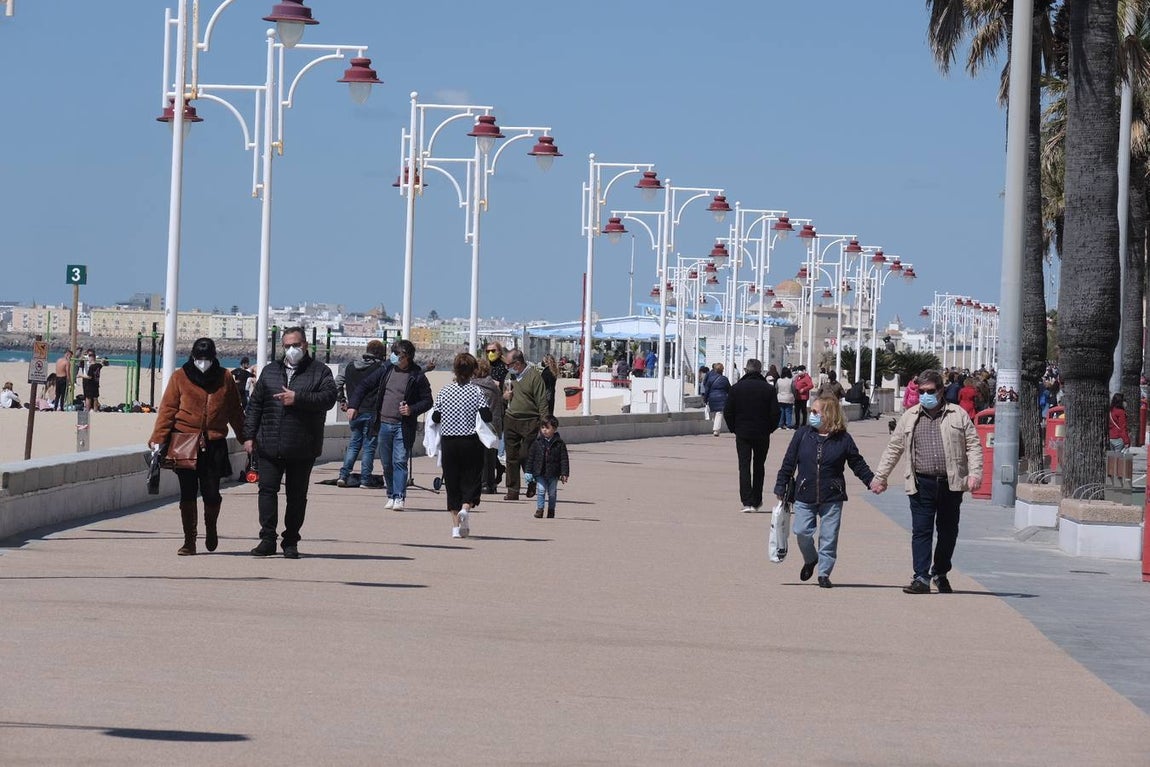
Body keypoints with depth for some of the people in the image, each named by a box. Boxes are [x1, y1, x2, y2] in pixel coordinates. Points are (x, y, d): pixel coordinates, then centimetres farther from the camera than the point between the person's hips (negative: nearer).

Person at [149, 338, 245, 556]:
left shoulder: (224, 379, 8)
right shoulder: (180, 377, 2)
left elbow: (235, 412, 15)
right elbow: (167, 409, -2)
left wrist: (246, 439, 16)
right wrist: (158, 439, -11)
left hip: (214, 445, 1)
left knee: (211, 493, -2)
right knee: (188, 493, 2)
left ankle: (210, 528, 29)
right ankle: (189, 540, 11)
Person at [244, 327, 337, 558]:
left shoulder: (319, 372, 4)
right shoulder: (270, 371, 14)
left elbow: (328, 398, -11)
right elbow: (255, 404, 13)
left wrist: (298, 398, -18)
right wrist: (249, 435, 6)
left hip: (302, 448, -2)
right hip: (269, 446, 2)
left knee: (297, 495, 5)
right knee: (267, 489, -5)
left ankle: (291, 541, 14)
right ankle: (268, 539, -3)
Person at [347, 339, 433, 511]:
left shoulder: (417, 376, -2)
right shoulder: (386, 370, 6)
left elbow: (427, 400, 3)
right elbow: (364, 386, 12)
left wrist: (412, 410, -15)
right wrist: (353, 405, 2)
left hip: (404, 426, -4)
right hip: (384, 424, 4)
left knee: (400, 462, -11)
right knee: (386, 463, 8)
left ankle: (399, 497, -13)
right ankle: (391, 496, 19)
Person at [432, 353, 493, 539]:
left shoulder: (444, 391, 1)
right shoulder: (477, 392, -6)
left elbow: (435, 417, 1)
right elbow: (486, 416, -15)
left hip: (448, 442, 2)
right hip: (471, 443, -2)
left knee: (452, 482, 9)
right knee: (471, 480, 7)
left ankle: (456, 525, 6)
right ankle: (465, 508, -21)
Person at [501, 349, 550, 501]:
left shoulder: (534, 376, -7)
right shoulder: (510, 375, 14)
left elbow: (542, 402, -9)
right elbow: (503, 394, 31)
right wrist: (504, 396, 5)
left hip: (529, 421, -6)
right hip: (510, 420, 6)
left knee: (526, 455, -5)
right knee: (512, 457, 3)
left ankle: (532, 483, 20)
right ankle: (512, 490, 7)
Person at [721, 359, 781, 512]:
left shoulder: (736, 388, -4)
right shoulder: (769, 389, -5)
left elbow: (727, 412, -3)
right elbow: (775, 413, -6)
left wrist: (734, 428, 9)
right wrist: (769, 428, 9)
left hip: (742, 434, -1)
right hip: (762, 434, 1)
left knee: (744, 466, 1)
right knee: (759, 467, 15)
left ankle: (747, 502, -10)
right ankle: (756, 501, 20)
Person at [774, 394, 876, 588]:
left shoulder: (843, 439, -1)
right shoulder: (802, 435, 3)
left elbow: (858, 463, 6)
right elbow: (788, 463, 7)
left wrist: (871, 481, -5)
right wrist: (780, 487, 6)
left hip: (832, 497, -1)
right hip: (804, 496, 1)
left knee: (829, 536, 0)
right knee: (802, 532, -4)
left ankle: (824, 572, 11)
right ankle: (810, 560, 25)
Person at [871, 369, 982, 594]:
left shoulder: (958, 415, 6)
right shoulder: (909, 417, 10)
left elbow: (973, 445, 4)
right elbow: (893, 448, 14)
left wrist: (975, 473, -9)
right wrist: (880, 476, 12)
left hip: (951, 483, 0)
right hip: (922, 483, 0)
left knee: (948, 531, 9)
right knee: (921, 531, -5)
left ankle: (940, 574, 26)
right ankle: (921, 578, -5)